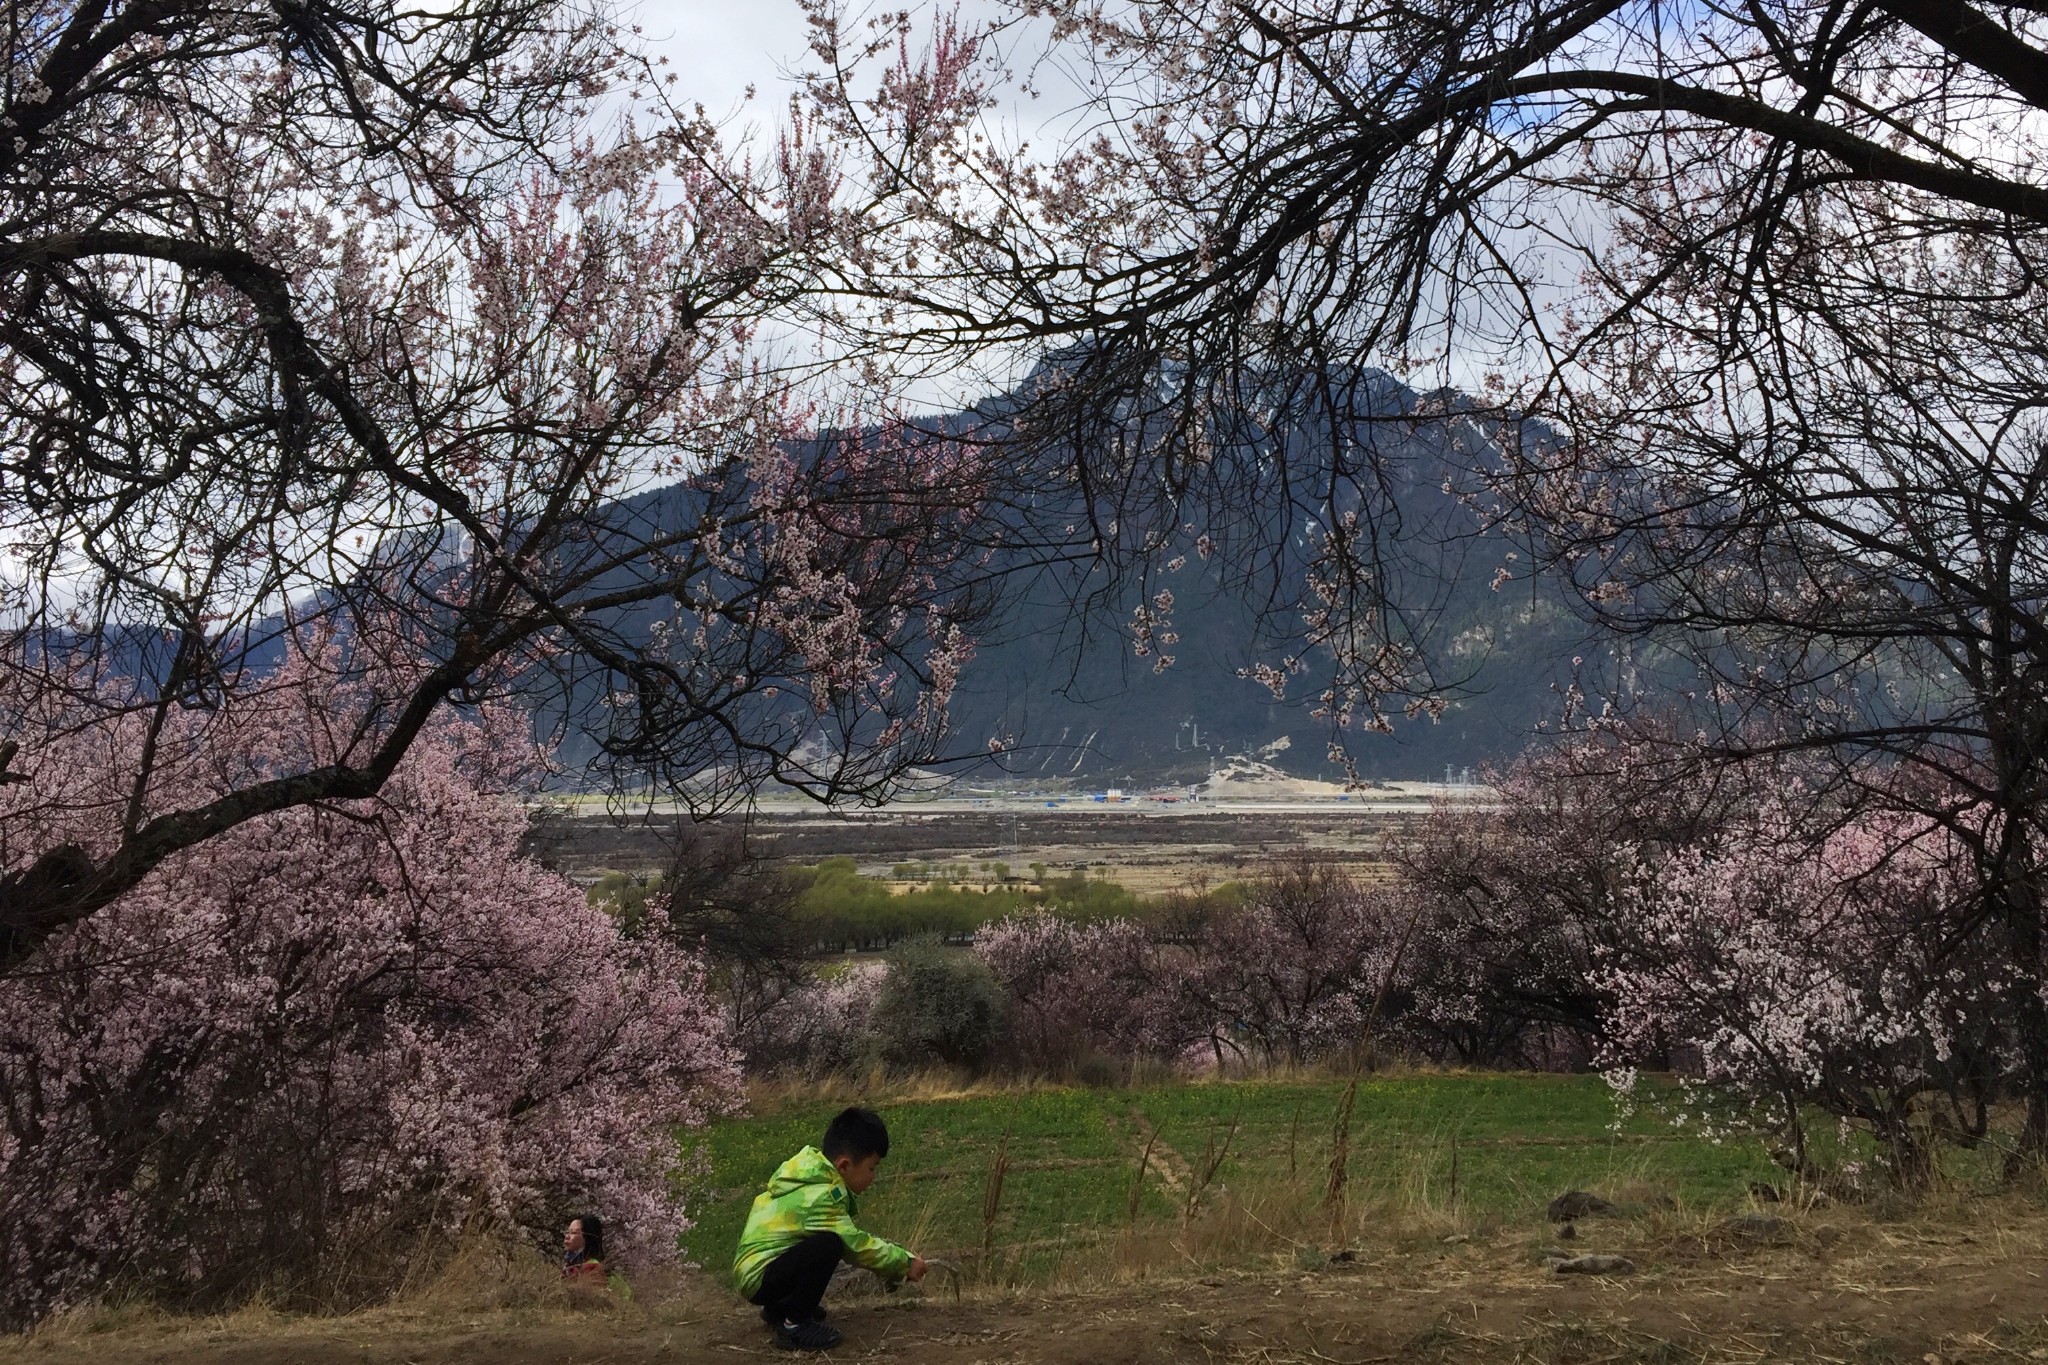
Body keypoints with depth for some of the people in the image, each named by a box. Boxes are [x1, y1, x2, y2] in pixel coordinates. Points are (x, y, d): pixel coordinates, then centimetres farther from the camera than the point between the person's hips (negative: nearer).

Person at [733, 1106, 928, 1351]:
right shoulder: (820, 1197, -23)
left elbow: (853, 1238, 12)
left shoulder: (814, 1174, 5)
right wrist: (904, 1264, -7)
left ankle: (778, 1309, 21)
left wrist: (896, 1258, 6)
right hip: (758, 1278, -10)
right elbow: (857, 1246, -18)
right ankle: (794, 1326, -12)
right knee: (829, 1244, -26)